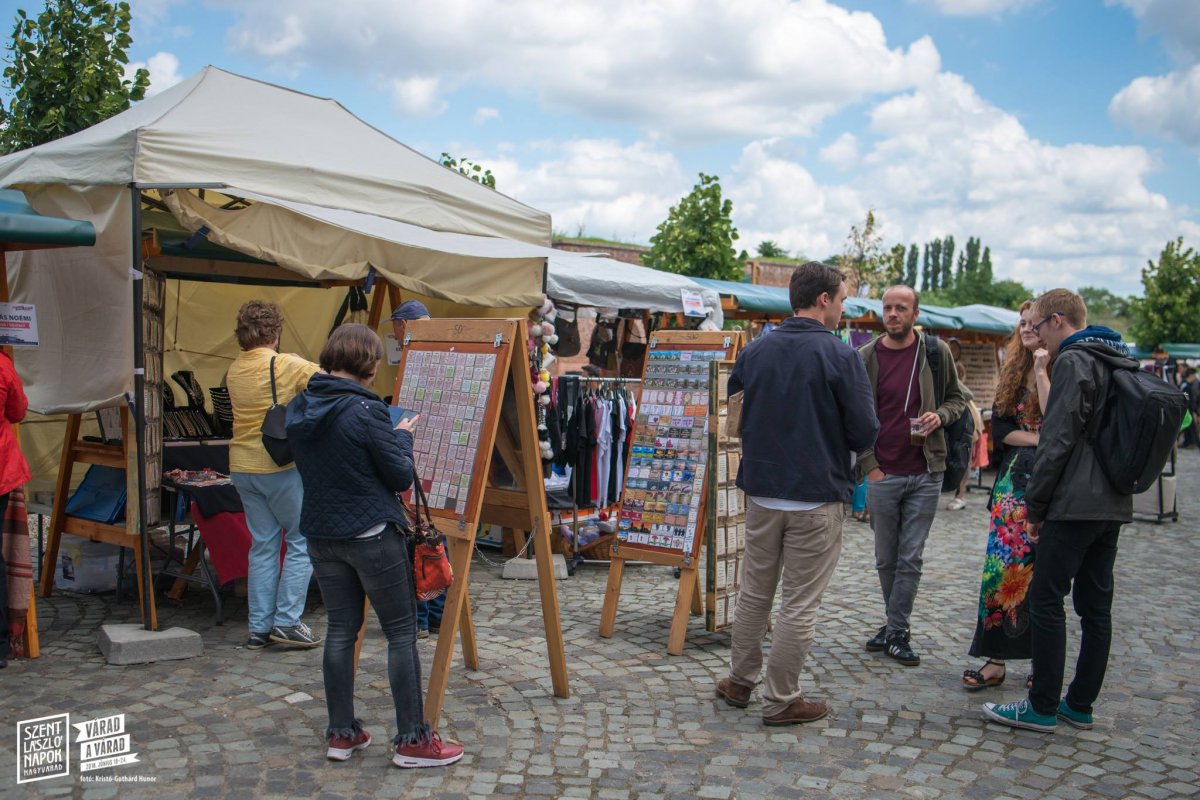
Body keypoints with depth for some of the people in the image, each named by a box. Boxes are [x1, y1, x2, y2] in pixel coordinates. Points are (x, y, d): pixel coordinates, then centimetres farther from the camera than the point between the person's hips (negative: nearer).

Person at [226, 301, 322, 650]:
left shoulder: (234, 370, 7)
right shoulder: (288, 365, -12)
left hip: (242, 467, 6)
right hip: (280, 466, -6)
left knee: (263, 545, 12)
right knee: (302, 539, 5)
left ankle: (259, 628, 15)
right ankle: (287, 621, 2)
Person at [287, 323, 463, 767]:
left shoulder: (299, 409, 3)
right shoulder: (365, 411, -18)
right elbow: (402, 476, -13)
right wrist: (402, 436, 5)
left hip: (321, 534, 7)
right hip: (373, 535, -7)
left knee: (340, 630, 15)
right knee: (402, 632, 3)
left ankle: (341, 734, 23)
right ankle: (412, 739, 9)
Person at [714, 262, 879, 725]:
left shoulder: (755, 351, 2)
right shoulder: (840, 357, -13)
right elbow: (864, 432, -12)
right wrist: (835, 443, 9)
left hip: (761, 491, 5)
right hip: (817, 497, -5)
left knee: (754, 592, 19)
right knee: (800, 603, 6)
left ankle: (740, 681, 31)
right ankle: (780, 700, 15)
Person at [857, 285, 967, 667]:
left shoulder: (936, 352, 1)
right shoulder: (866, 357, -1)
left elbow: (956, 397, 13)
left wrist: (940, 415, -9)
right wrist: (869, 465, -5)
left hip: (924, 474, 0)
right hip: (882, 474, 0)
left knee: (910, 559, 2)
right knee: (886, 559, 10)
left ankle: (896, 631, 12)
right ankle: (896, 626, 27)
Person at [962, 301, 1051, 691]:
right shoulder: (1012, 374, 12)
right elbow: (999, 428, 7)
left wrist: (1041, 372, -16)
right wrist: (1038, 439, -9)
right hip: (1013, 480, 5)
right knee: (1001, 567, 2)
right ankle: (995, 661, 7)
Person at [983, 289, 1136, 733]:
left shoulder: (1073, 362, -12)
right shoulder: (1121, 363, 16)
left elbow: (1058, 441, -17)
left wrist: (1035, 506, -9)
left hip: (1076, 504, -9)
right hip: (1113, 505, 9)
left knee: (1046, 599, -2)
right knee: (1096, 604, 12)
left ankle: (1042, 707, 2)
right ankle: (1081, 704, 20)